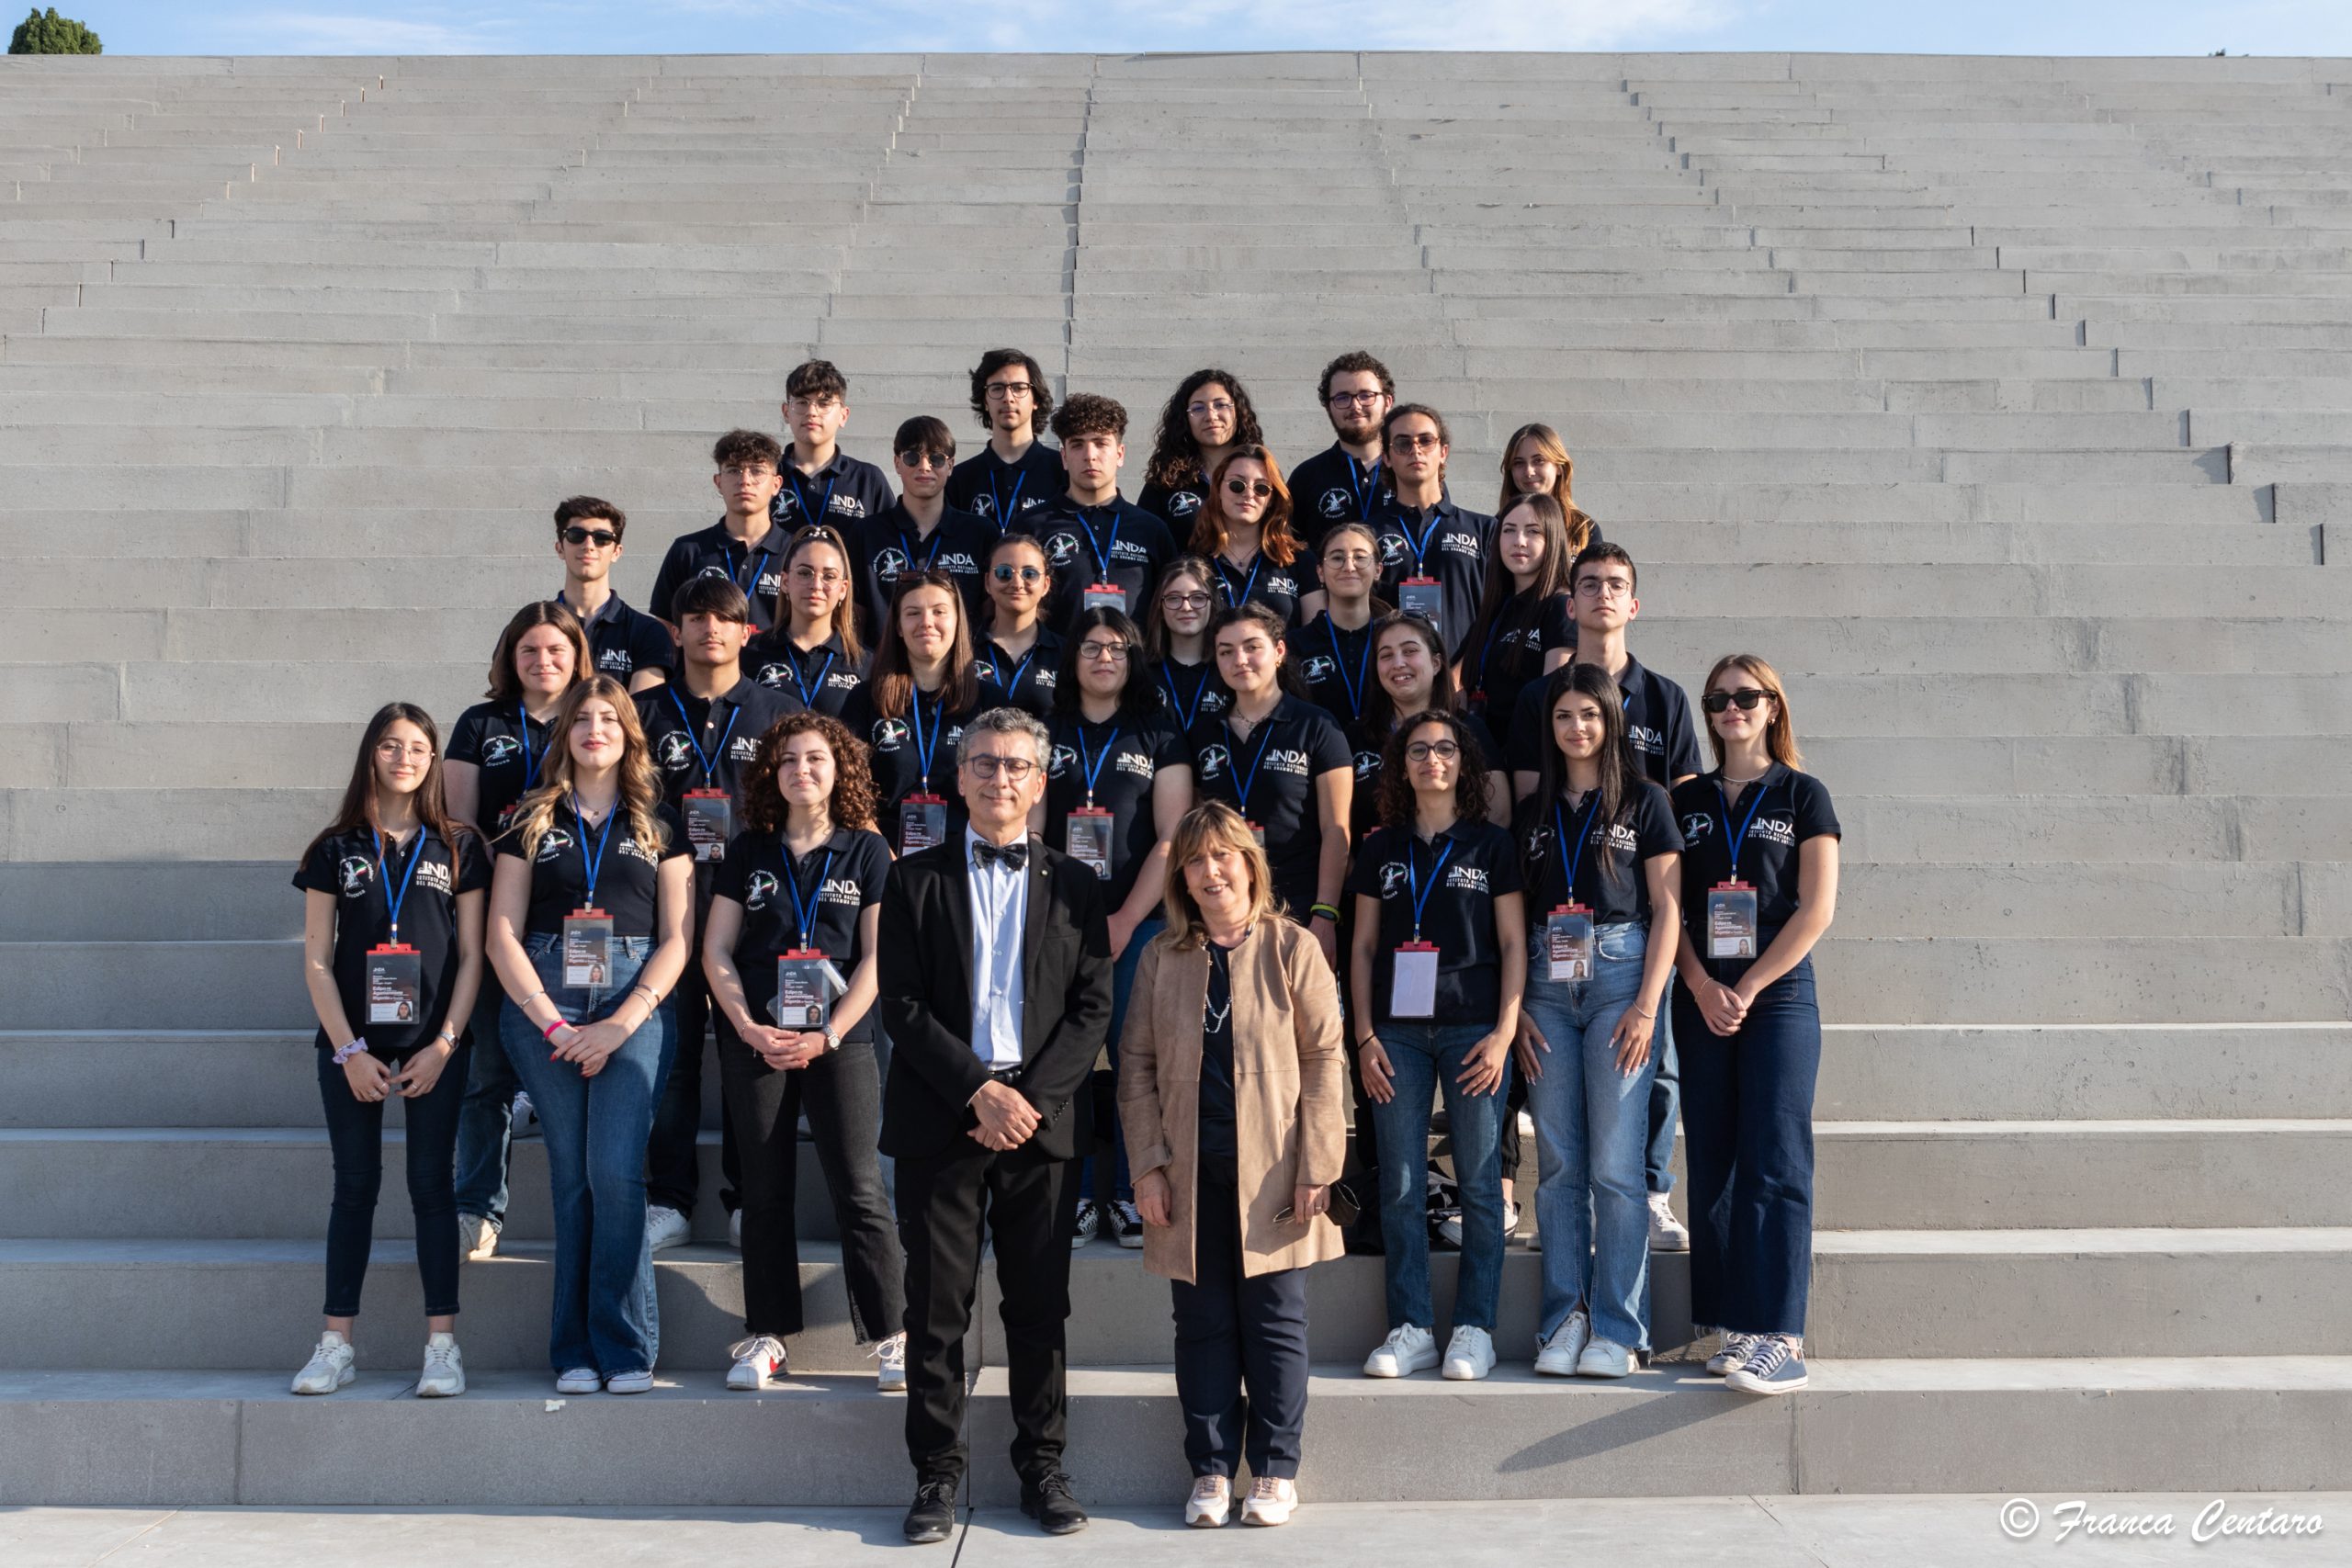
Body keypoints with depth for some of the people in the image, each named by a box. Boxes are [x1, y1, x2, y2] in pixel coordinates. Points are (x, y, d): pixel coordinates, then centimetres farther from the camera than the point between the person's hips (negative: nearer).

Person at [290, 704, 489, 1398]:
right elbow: (317, 962, 3)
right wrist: (349, 1051, -6)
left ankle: (442, 1343, 3)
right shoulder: (335, 850, 6)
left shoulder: (458, 846, 5)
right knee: (355, 1188, 5)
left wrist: (444, 1045, -6)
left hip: (435, 1047, -1)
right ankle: (337, 1343, 11)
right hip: (353, 1048, 1)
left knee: (431, 1186, 1)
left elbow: (471, 955, 3)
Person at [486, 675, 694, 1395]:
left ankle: (625, 1348, -5)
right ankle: (575, 1351, 7)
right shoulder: (532, 822, 12)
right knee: (571, 1178, 0)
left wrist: (622, 1023, -9)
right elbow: (502, 936, 5)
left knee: (616, 1172, -13)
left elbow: (676, 939, 5)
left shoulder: (659, 825, 12)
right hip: (541, 1006, 1)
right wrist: (555, 1024, -8)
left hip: (634, 1006, -1)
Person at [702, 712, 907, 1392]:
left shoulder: (866, 850, 4)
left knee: (859, 1189, -6)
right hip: (755, 1040, 2)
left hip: (840, 1040, -2)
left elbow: (877, 958, -2)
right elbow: (716, 951, 6)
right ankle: (766, 1335, 13)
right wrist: (748, 1027, -8)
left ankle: (892, 1334, -1)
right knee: (765, 1191, 6)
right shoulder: (748, 852, 9)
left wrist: (828, 1035, -11)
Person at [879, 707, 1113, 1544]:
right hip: (941, 1119, -1)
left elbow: (1093, 1009, 3)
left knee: (1040, 1305, 6)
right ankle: (937, 1473, 11)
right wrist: (980, 1091, -12)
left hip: (1041, 1120, 1)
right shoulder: (916, 879, 6)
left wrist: (1030, 1099, -9)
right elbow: (903, 1005, -2)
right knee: (936, 1304, 2)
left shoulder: (1075, 884, 9)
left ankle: (1042, 1466, 17)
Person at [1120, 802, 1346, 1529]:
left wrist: (1316, 1168, -8)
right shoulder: (1161, 957, 7)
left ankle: (1275, 1471, 14)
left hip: (1270, 1170, -2)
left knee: (1275, 1323, 4)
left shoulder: (1292, 949, 0)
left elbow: (1324, 1061, -2)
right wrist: (1148, 1164, -2)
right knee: (1203, 1324, 7)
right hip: (1191, 1172, 2)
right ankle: (1211, 1470, 15)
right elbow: (1137, 1066, 7)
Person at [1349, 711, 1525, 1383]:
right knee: (1400, 1183, 1)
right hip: (1397, 1030, 2)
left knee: (1479, 1180, -1)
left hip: (1472, 1028, -2)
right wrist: (1364, 1035, 3)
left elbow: (1513, 945, 3)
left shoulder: (1492, 845, 6)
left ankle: (1474, 1328, 6)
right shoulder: (1381, 849, 12)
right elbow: (1363, 947, 13)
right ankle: (1410, 1328, 7)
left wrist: (1504, 1032, -6)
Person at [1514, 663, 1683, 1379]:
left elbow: (1667, 909, 0)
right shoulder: (1534, 812, 14)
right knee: (1558, 1164, 3)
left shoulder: (1644, 802, 5)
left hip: (1619, 978, -3)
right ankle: (1564, 1320, 9)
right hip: (1548, 985, 3)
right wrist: (1516, 1008, 2)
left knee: (1615, 1162, -6)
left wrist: (1647, 1005, -9)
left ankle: (1618, 1327, 0)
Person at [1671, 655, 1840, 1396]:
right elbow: (1669, 906, 7)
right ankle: (1733, 1327, 7)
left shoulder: (1802, 794, 4)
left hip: (1779, 996, -3)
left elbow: (1817, 909, -3)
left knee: (1774, 1163, -9)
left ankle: (1780, 1338, -12)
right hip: (1701, 1003, 4)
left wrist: (1746, 989, -9)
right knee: (1711, 1163, 2)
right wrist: (1702, 988, -7)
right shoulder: (1687, 800, 12)